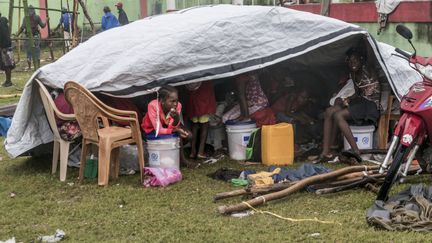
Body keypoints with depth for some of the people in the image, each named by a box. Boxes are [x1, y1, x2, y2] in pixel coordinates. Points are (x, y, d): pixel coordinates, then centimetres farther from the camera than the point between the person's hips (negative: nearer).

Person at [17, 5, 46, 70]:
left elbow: (22, 28, -9)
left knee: (29, 52, 6)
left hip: (28, 36, 0)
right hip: (36, 36, 0)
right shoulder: (37, 17, 0)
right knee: (37, 51, 8)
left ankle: (29, 67, 4)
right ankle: (38, 66, 5)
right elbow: (42, 26, 2)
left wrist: (17, 35, -5)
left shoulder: (25, 18, -2)